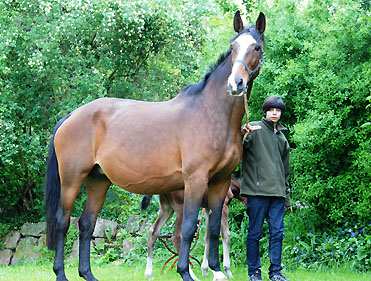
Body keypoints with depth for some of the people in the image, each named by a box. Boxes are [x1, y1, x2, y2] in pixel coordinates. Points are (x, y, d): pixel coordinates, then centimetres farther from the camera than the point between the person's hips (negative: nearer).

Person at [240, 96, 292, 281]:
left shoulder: (282, 138, 21)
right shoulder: (255, 129, 1)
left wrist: (287, 197, 22)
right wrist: (241, 135, -35)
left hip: (277, 193, 5)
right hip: (257, 190, -5)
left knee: (277, 232, 1)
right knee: (255, 233, -1)